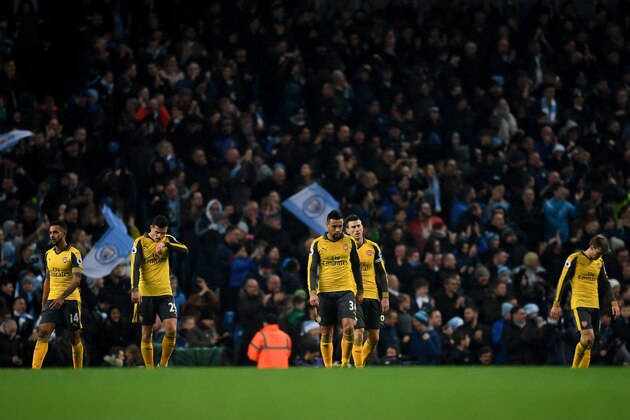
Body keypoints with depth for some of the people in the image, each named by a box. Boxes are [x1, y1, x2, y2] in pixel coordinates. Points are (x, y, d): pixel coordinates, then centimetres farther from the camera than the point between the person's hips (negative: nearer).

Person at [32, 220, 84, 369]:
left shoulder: (73, 253, -7)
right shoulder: (48, 254, 12)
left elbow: (76, 280, -16)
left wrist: (62, 297, -27)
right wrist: (43, 303, 16)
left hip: (70, 299, -4)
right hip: (52, 300, 4)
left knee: (74, 337, 4)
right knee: (43, 333, -12)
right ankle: (34, 373, -21)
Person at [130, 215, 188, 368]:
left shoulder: (168, 240, 6)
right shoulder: (140, 242, -3)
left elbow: (185, 250, -10)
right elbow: (135, 266, -11)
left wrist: (165, 244, -22)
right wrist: (135, 289, -21)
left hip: (165, 293, 2)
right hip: (146, 294, -2)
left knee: (171, 330, -12)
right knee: (147, 334, 2)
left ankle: (163, 364, 6)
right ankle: (149, 371, 10)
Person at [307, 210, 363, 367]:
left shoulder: (349, 242, 5)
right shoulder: (317, 244, 1)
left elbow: (356, 267, 13)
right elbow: (312, 269, -1)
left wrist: (360, 291, 12)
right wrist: (312, 292, -12)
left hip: (346, 291, 0)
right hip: (325, 292, 0)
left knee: (348, 327, -17)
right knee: (326, 333, 3)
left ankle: (345, 364, -4)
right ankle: (328, 368, 13)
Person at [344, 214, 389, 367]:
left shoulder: (373, 247, 8)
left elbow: (381, 273, 12)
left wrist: (385, 297, 5)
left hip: (372, 297, 4)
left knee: (374, 338, 4)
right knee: (358, 334, -15)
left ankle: (362, 364, 24)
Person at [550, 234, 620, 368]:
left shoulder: (599, 262, 12)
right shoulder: (575, 258, -7)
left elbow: (605, 284, 22)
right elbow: (562, 281, -6)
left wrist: (613, 303, 13)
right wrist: (556, 304, -8)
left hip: (594, 306, 6)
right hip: (579, 304, -6)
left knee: (589, 343, 2)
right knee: (588, 337, -21)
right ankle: (574, 368, -3)